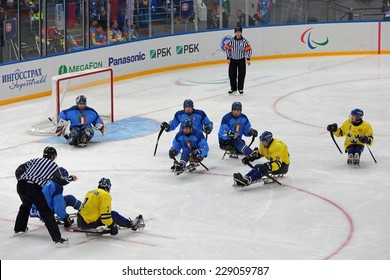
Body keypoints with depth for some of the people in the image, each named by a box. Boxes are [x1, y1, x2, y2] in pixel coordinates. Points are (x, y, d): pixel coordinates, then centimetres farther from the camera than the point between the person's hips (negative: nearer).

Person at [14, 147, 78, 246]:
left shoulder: (35, 160, 25)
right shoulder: (53, 165, 14)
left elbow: (19, 170, 21)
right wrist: (70, 178, 34)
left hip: (21, 186, 6)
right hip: (34, 189, -6)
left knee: (26, 205, 36)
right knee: (46, 212, -3)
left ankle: (19, 228, 49)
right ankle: (57, 238, -10)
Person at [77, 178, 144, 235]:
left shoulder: (90, 192, 18)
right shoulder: (105, 195, -9)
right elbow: (105, 214, -17)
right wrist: (111, 226, -8)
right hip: (89, 223, -9)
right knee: (114, 215, 1)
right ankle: (131, 224, 15)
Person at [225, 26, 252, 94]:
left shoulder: (244, 41, -11)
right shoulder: (231, 41, -6)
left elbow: (248, 49, -8)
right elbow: (227, 49, 2)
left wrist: (248, 59, -11)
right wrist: (228, 58, -1)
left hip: (241, 60, -2)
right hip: (233, 60, 2)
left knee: (241, 75, 1)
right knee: (232, 74, 2)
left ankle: (240, 89, 14)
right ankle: (233, 88, 14)